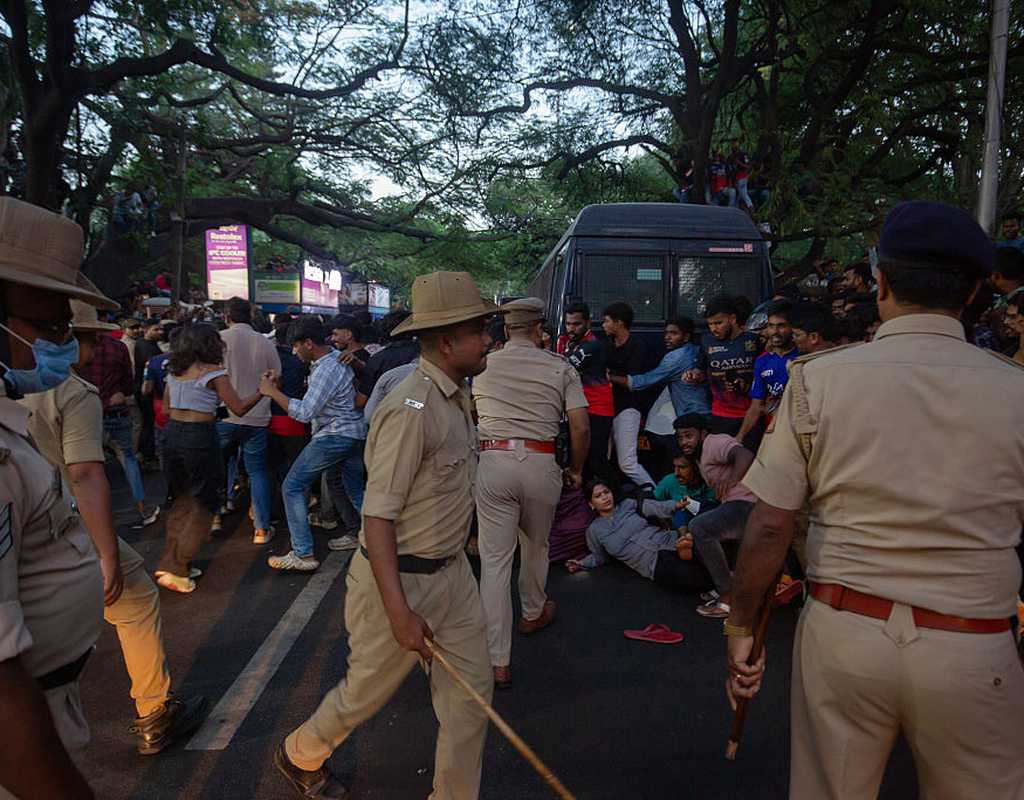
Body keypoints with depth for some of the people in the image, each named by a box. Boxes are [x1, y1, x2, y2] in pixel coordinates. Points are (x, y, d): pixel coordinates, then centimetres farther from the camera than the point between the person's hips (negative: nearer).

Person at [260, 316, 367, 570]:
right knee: (354, 491, 19)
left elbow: (305, 412, -24)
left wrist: (272, 392, -16)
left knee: (293, 487, -3)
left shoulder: (326, 370, -21)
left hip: (334, 436, -10)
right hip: (354, 434, 10)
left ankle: (303, 554, -2)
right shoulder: (337, 356, 8)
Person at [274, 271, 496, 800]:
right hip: (401, 577, -8)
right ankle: (299, 756, 45)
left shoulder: (457, 399, 5)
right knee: (367, 691, 15)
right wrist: (398, 611, -26)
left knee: (471, 691, 11)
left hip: (452, 571, 8)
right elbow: (378, 516, -25)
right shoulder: (411, 409, -25)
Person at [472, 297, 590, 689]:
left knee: (494, 559, 2)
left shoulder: (481, 366, 9)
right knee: (536, 545, 23)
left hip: (492, 462, 0)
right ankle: (533, 613, 47)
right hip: (540, 464, 0)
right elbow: (581, 426, -1)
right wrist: (576, 470, 13)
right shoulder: (560, 367, 4)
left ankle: (498, 662, 2)